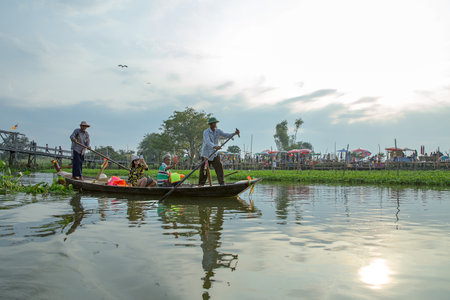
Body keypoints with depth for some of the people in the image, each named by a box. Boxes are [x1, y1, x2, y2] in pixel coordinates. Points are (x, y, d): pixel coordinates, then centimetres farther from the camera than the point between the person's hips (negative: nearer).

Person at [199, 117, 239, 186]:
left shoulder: (218, 131, 4)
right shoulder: (206, 132, -14)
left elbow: (225, 135, -8)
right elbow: (207, 142, -30)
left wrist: (234, 133, -24)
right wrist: (214, 146, -48)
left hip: (215, 154, 4)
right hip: (206, 154, -4)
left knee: (219, 167, -11)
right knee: (204, 170, 2)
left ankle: (222, 183, -10)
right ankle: (201, 184, 16)